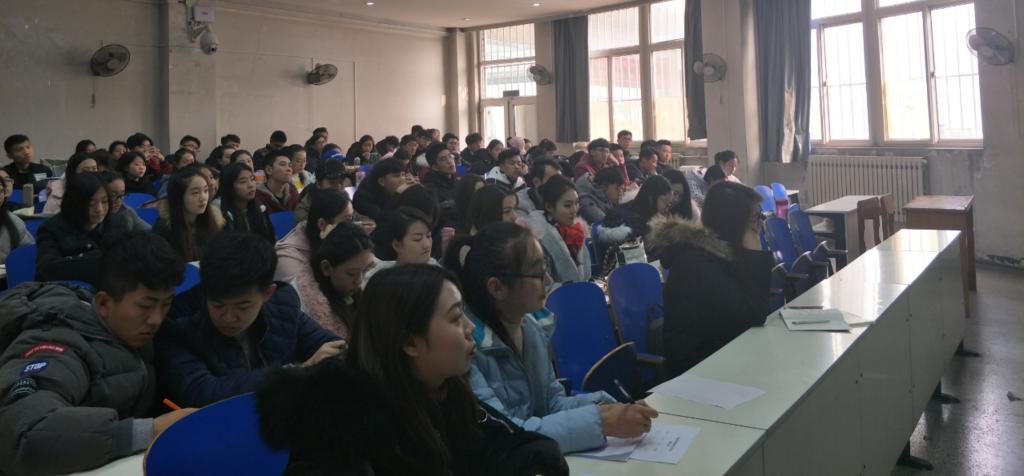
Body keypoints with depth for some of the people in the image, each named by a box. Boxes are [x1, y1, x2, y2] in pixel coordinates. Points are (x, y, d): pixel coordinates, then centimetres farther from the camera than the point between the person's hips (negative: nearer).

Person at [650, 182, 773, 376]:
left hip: (724, 348, 8)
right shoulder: (695, 262, -22)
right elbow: (752, 316, -23)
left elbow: (754, 308, 5)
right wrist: (755, 254, -18)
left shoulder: (721, 250, 3)